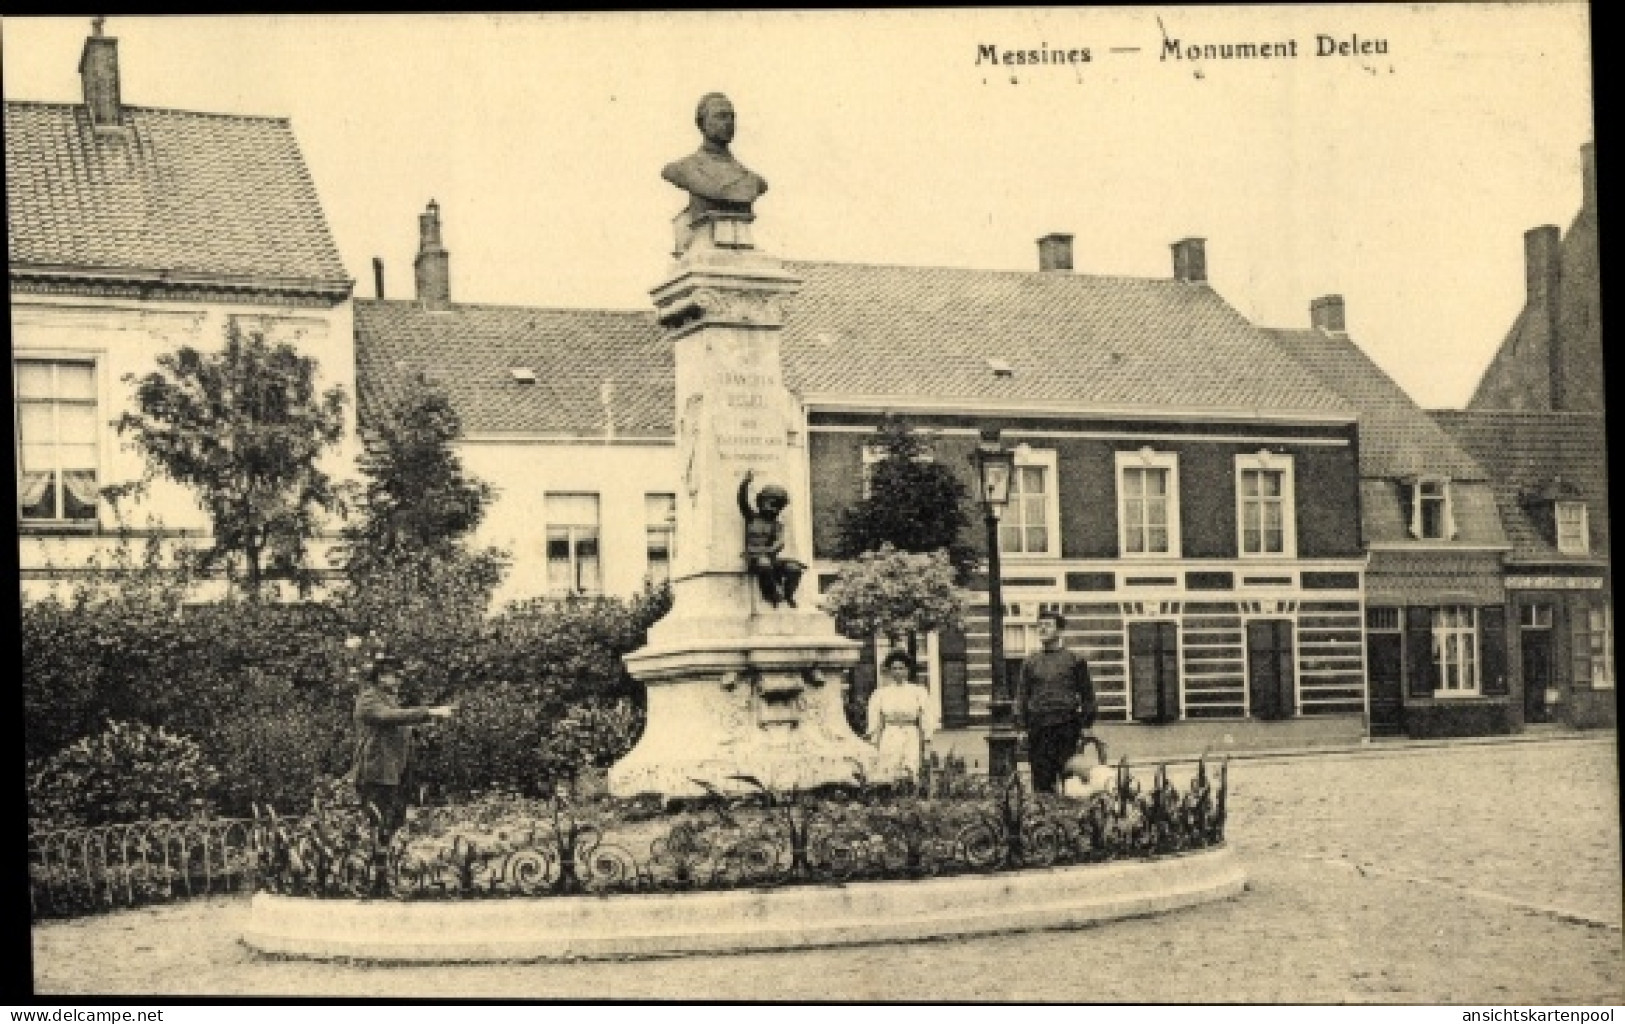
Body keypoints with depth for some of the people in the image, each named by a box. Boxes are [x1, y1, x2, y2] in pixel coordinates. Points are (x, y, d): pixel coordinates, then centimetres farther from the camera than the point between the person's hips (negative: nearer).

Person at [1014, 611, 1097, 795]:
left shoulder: (1074, 661, 9)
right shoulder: (1031, 663, 15)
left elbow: (1087, 695, 9)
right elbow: (1022, 695, 15)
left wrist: (1086, 726, 2)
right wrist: (1021, 726, 4)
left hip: (1066, 726, -2)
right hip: (1038, 727, 2)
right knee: (1041, 781, -1)